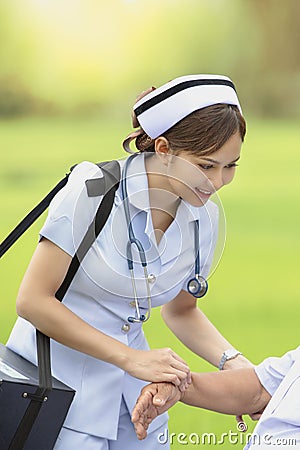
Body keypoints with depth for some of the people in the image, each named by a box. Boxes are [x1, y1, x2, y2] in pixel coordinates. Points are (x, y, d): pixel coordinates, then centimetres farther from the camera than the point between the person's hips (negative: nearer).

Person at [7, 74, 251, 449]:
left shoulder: (204, 216, -1)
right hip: (59, 376, -6)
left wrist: (233, 362, -5)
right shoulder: (92, 190, -19)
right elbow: (32, 300, -19)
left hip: (130, 389, 6)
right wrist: (131, 358, -24)